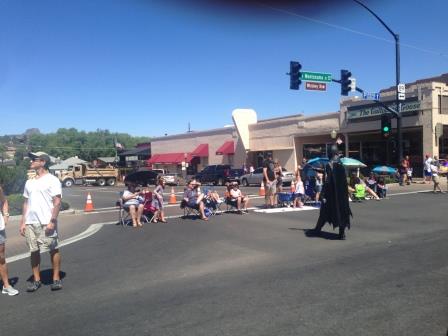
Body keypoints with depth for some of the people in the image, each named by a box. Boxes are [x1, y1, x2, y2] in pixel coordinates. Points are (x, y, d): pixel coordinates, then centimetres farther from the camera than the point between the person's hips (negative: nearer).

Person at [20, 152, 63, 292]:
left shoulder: (52, 180, -4)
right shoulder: (29, 182, 16)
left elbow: (57, 202, -9)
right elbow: (26, 203, 18)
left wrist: (52, 221, -17)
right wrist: (22, 222, 12)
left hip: (47, 222, -6)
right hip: (30, 223, 6)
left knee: (53, 250, 1)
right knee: (34, 251, 8)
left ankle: (56, 279, 9)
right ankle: (36, 280, 18)